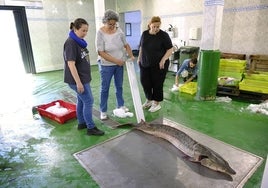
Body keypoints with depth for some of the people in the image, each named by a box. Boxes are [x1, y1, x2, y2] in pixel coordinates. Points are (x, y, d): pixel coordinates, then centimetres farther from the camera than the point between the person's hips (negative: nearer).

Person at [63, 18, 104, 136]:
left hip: (83, 77, 9)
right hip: (77, 79, -9)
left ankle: (81, 123, 32)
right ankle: (91, 128, 9)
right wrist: (78, 82, -23)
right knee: (88, 101, -3)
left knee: (81, 100, 17)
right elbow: (71, 64, -22)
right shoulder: (70, 43, -19)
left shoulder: (80, 41, 8)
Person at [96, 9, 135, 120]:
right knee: (105, 88, 5)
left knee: (119, 86, 17)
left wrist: (131, 56, -8)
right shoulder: (100, 33, -17)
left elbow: (126, 45, 7)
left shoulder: (119, 30, -3)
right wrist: (116, 61, -21)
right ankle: (103, 111, 18)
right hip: (106, 65, -4)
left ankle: (120, 105, 36)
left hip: (120, 64, 5)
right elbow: (101, 53, -20)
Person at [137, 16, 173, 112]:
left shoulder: (164, 35, -10)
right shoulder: (144, 34, 5)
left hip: (158, 65, -5)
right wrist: (139, 58, 12)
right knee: (144, 82, 6)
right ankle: (149, 100, 27)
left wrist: (163, 60, -19)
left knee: (157, 84, 2)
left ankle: (157, 103, 17)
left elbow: (170, 49, -9)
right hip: (145, 64, 5)